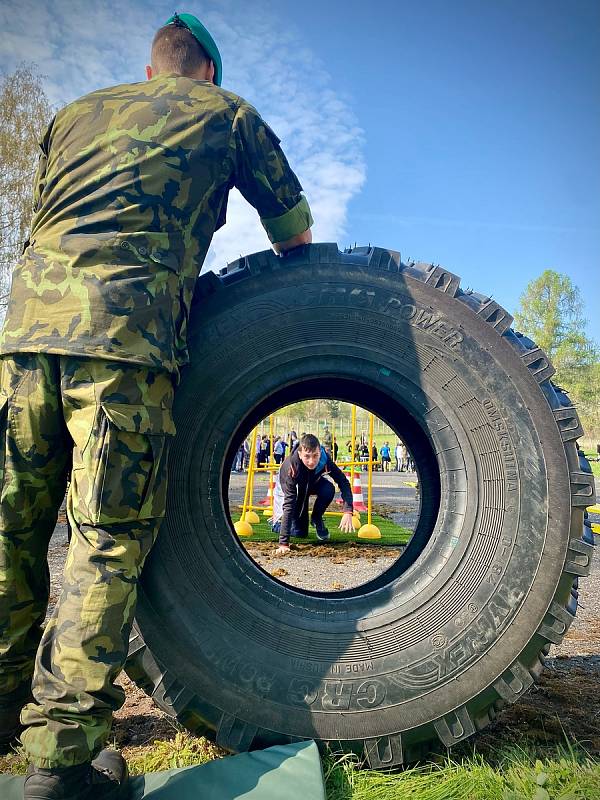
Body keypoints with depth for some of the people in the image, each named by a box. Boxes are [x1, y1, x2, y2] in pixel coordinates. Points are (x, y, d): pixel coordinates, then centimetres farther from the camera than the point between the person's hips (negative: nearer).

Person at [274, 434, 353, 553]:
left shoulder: (324, 458, -35)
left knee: (329, 489, -30)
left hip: (313, 483, 3)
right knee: (300, 533, -6)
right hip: (293, 489, -3)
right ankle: (276, 522, 26)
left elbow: (343, 482, -28)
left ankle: (317, 519, -1)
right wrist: (283, 543, -48)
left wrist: (348, 512, -43)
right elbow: (289, 504, -44)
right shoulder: (291, 468, -43)